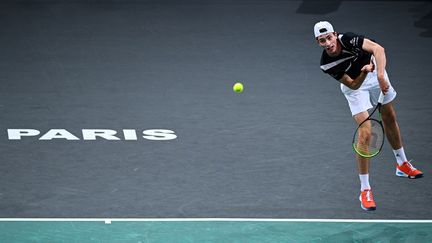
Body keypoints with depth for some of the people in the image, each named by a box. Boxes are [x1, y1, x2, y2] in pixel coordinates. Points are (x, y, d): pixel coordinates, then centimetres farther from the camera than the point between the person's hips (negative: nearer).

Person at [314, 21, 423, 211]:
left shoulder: (348, 39, -33)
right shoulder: (326, 65, -28)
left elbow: (378, 49, -43)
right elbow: (353, 85, -25)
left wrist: (380, 75, -54)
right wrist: (364, 72, -44)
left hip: (375, 74, 2)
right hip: (355, 84, -2)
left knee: (389, 118, 18)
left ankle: (402, 164, 43)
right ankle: (365, 190, -11)